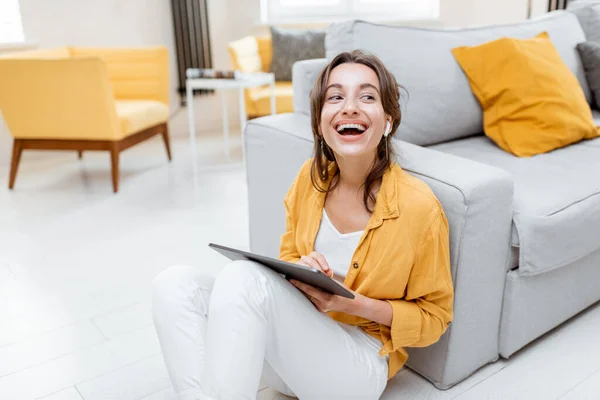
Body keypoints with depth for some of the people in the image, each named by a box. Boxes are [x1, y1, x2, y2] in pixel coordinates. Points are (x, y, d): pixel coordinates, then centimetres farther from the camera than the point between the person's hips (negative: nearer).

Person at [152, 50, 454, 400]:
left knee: (244, 276, -30)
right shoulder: (311, 176, -3)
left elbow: (434, 316, -5)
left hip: (359, 361, -5)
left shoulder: (418, 206, -18)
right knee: (176, 284, -15)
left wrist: (356, 304, -21)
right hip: (296, 338, 5)